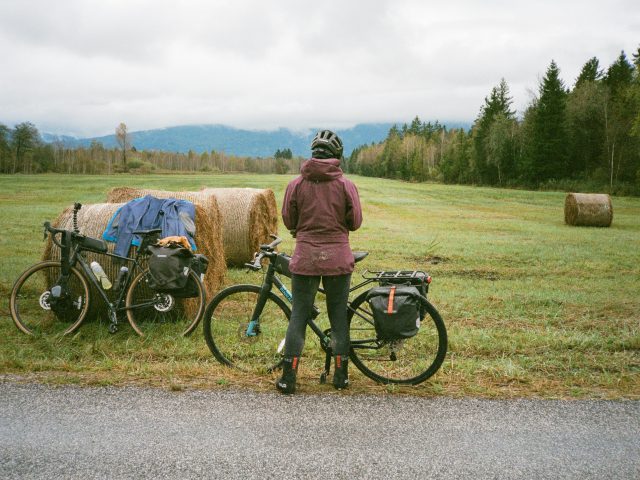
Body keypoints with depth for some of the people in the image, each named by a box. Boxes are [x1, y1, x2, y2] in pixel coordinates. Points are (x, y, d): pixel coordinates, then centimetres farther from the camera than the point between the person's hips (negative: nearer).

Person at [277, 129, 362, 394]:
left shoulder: (296, 184, -2)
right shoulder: (346, 185, -4)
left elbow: (288, 221, 4)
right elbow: (355, 222, -1)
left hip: (305, 258, 0)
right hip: (338, 258, 0)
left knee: (298, 315, 7)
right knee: (339, 315, 12)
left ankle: (288, 377, 8)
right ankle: (341, 375, 18)